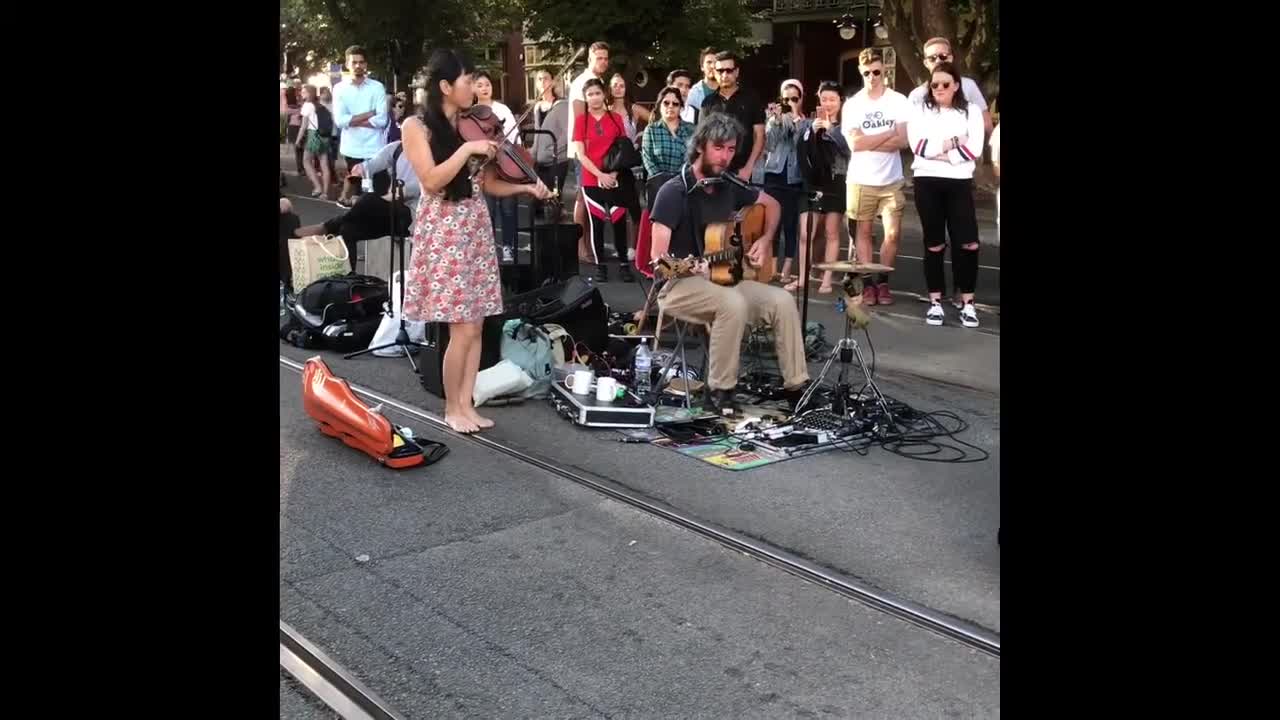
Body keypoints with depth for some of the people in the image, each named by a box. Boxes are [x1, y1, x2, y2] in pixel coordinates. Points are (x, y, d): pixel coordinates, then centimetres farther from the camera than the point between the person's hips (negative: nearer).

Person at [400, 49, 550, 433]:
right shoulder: (416, 127, -6)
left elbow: (490, 184, 8)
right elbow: (431, 181, -17)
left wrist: (527, 187, -7)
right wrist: (467, 149, -21)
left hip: (476, 228, 6)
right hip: (443, 232, -6)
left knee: (475, 326, 7)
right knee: (463, 330, -7)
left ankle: (466, 403, 18)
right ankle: (451, 408, 10)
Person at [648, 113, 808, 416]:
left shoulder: (729, 186, 7)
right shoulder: (675, 192, -14)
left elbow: (772, 204, 25)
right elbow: (658, 255, -20)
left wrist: (765, 240, 8)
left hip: (725, 278, 7)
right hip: (680, 283, -6)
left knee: (783, 301, -15)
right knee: (733, 303, -35)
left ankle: (796, 386, -8)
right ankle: (719, 390, -21)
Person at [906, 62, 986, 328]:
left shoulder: (971, 112, 7)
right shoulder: (920, 111, 7)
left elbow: (974, 149, -6)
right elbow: (918, 146, -8)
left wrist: (941, 154, -11)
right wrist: (952, 142, -11)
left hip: (959, 182, 0)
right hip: (928, 182, 0)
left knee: (967, 243, -6)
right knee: (934, 244, 5)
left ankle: (967, 303, 3)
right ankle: (935, 302, 11)